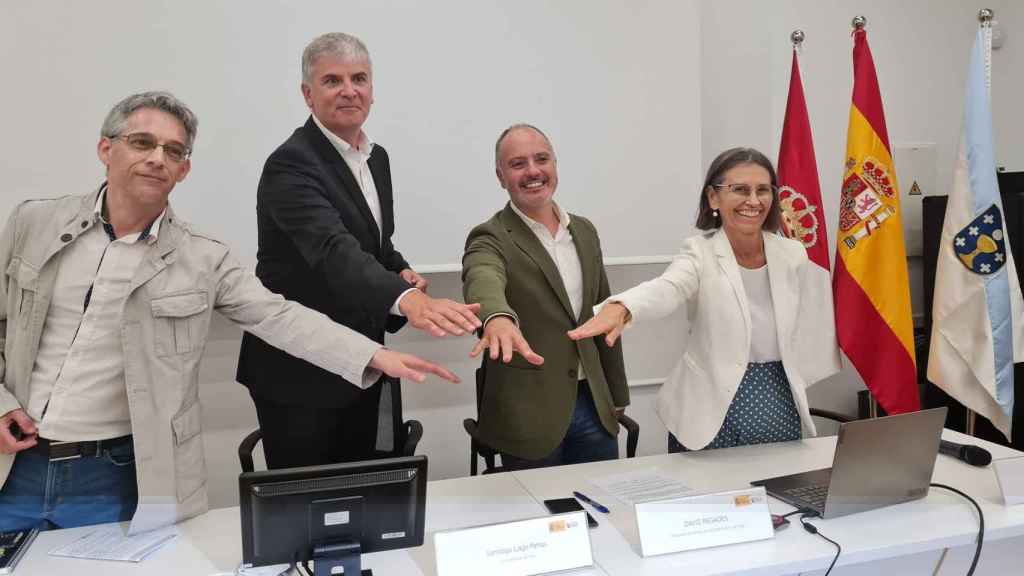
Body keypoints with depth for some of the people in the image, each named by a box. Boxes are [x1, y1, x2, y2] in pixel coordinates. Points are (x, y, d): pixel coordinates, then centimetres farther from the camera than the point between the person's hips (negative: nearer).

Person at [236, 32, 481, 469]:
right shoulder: (292, 164, -20)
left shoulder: (377, 157, 7)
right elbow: (333, 249, -37)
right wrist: (407, 300, -54)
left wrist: (403, 273, -5)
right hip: (298, 371, -7)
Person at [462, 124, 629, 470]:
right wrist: (498, 318, -57)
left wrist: (617, 396, 16)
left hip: (593, 404, 6)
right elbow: (483, 281, -34)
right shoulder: (491, 239, -10)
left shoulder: (584, 231, 8)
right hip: (530, 415, -5)